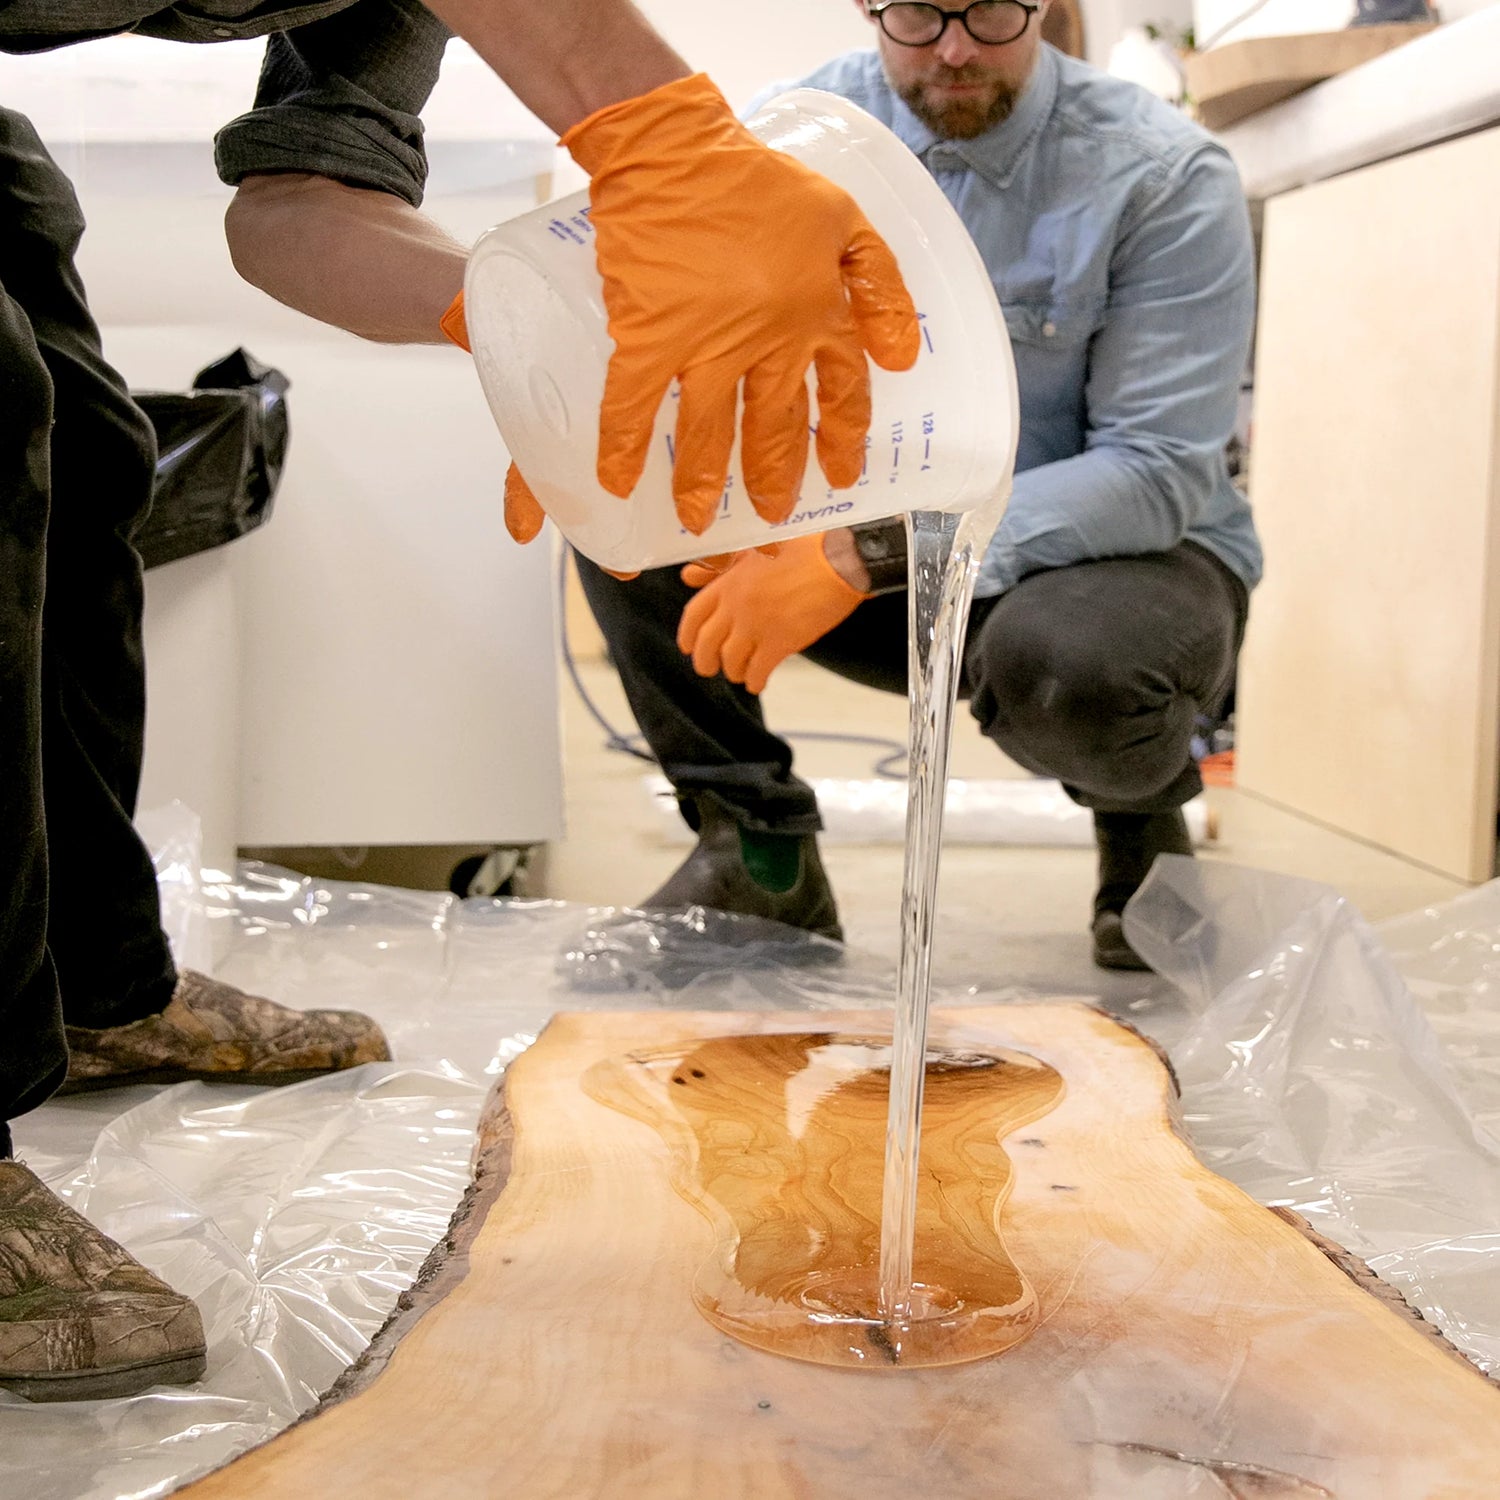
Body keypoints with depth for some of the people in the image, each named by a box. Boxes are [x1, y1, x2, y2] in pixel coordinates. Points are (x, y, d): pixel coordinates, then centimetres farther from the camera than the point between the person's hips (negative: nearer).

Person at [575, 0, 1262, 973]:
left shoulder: (1166, 177, -16)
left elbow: (1159, 472, -22)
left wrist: (868, 552, -34)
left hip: (1125, 550, -3)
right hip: (875, 549, 4)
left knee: (1062, 662, -39)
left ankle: (1143, 821, 1)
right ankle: (759, 858, -6)